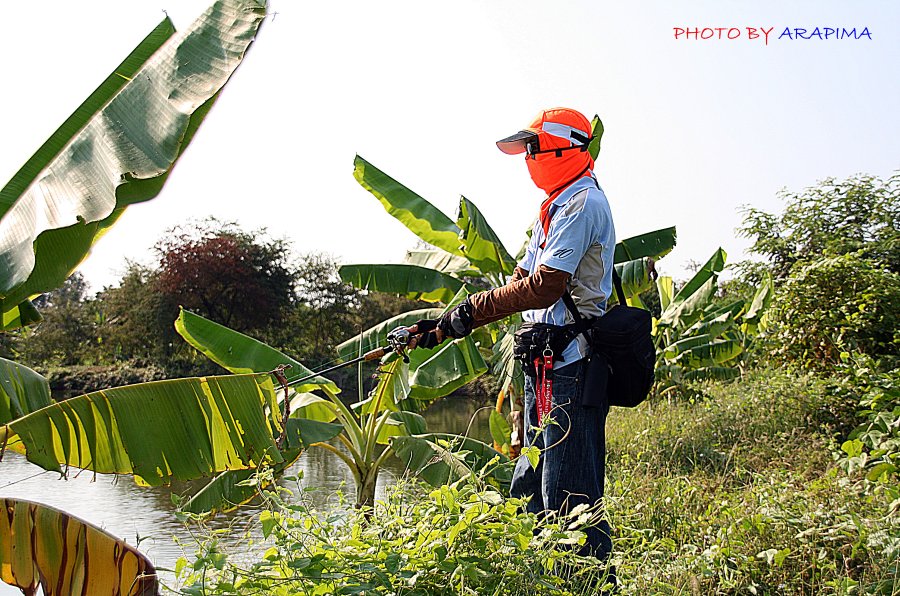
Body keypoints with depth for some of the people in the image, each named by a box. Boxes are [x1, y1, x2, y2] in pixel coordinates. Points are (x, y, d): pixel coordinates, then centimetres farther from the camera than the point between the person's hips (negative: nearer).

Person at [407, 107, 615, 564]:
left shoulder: (582, 202, -10)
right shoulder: (555, 208, 23)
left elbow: (545, 286, -20)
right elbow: (520, 284, 21)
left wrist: (473, 309, -12)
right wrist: (446, 327, 13)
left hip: (571, 364, -11)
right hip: (546, 362, 11)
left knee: (569, 496, -9)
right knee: (531, 489, 15)